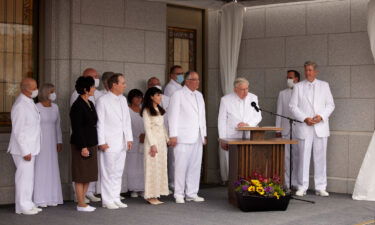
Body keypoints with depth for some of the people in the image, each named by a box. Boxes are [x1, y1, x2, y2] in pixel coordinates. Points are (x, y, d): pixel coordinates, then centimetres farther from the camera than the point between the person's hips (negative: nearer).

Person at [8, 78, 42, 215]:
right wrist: (25, 151, -20)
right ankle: (22, 207, 4)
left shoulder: (29, 102, 11)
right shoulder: (20, 106, -20)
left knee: (28, 176, 14)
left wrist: (30, 149, 18)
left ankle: (28, 204, 23)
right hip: (23, 148, -9)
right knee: (24, 176, -4)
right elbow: (18, 131, -21)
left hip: (30, 147, 9)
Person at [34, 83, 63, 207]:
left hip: (51, 141, 6)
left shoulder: (55, 107, 7)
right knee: (40, 168, -5)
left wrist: (59, 142, 9)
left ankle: (51, 198, 13)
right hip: (39, 141, -6)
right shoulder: (36, 107, -11)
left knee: (52, 168, 6)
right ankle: (39, 199, 1)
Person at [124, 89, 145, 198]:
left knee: (143, 165, 0)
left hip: (144, 141, 4)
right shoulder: (127, 110, 0)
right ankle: (133, 189, -1)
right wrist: (139, 136, -12)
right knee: (133, 165, -5)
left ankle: (142, 188, 5)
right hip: (133, 142, -4)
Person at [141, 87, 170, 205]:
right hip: (152, 140, -8)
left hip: (161, 141, 8)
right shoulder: (147, 111, -7)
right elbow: (147, 128, -12)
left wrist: (167, 138, 9)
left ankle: (156, 194, 10)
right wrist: (152, 144, -16)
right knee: (152, 167, -5)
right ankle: (150, 196, 0)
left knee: (161, 167, 6)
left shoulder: (159, 110, 16)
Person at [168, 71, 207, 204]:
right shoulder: (178, 95, -3)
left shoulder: (199, 95, 17)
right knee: (181, 166, -4)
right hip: (183, 138, -6)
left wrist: (204, 134, 15)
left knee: (195, 166, 6)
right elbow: (173, 115, -7)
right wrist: (173, 135, -11)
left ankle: (192, 193, 14)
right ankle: (179, 194, 4)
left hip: (197, 138, 6)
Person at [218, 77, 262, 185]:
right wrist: (222, 139, -3)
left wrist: (248, 124, -9)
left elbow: (258, 116, 11)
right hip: (231, 138, -2)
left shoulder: (253, 98, 11)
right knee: (230, 163, -5)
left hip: (248, 138, 2)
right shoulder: (226, 100, 3)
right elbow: (222, 121, 2)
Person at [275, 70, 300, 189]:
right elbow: (279, 112, 12)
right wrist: (278, 130, 6)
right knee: (286, 156, 2)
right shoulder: (282, 94, 14)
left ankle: (296, 183, 5)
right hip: (286, 129, 3)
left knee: (297, 156, -1)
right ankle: (287, 183, 6)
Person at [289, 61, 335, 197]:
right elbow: (293, 106, 3)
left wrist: (321, 116, -9)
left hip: (321, 127, 1)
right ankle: (302, 187, 6)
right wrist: (305, 118, -10)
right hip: (304, 128, -1)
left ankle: (320, 188, 7)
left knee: (320, 157, 1)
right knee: (304, 157, 0)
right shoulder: (298, 87, 8)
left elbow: (330, 105, 8)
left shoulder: (324, 85, 11)